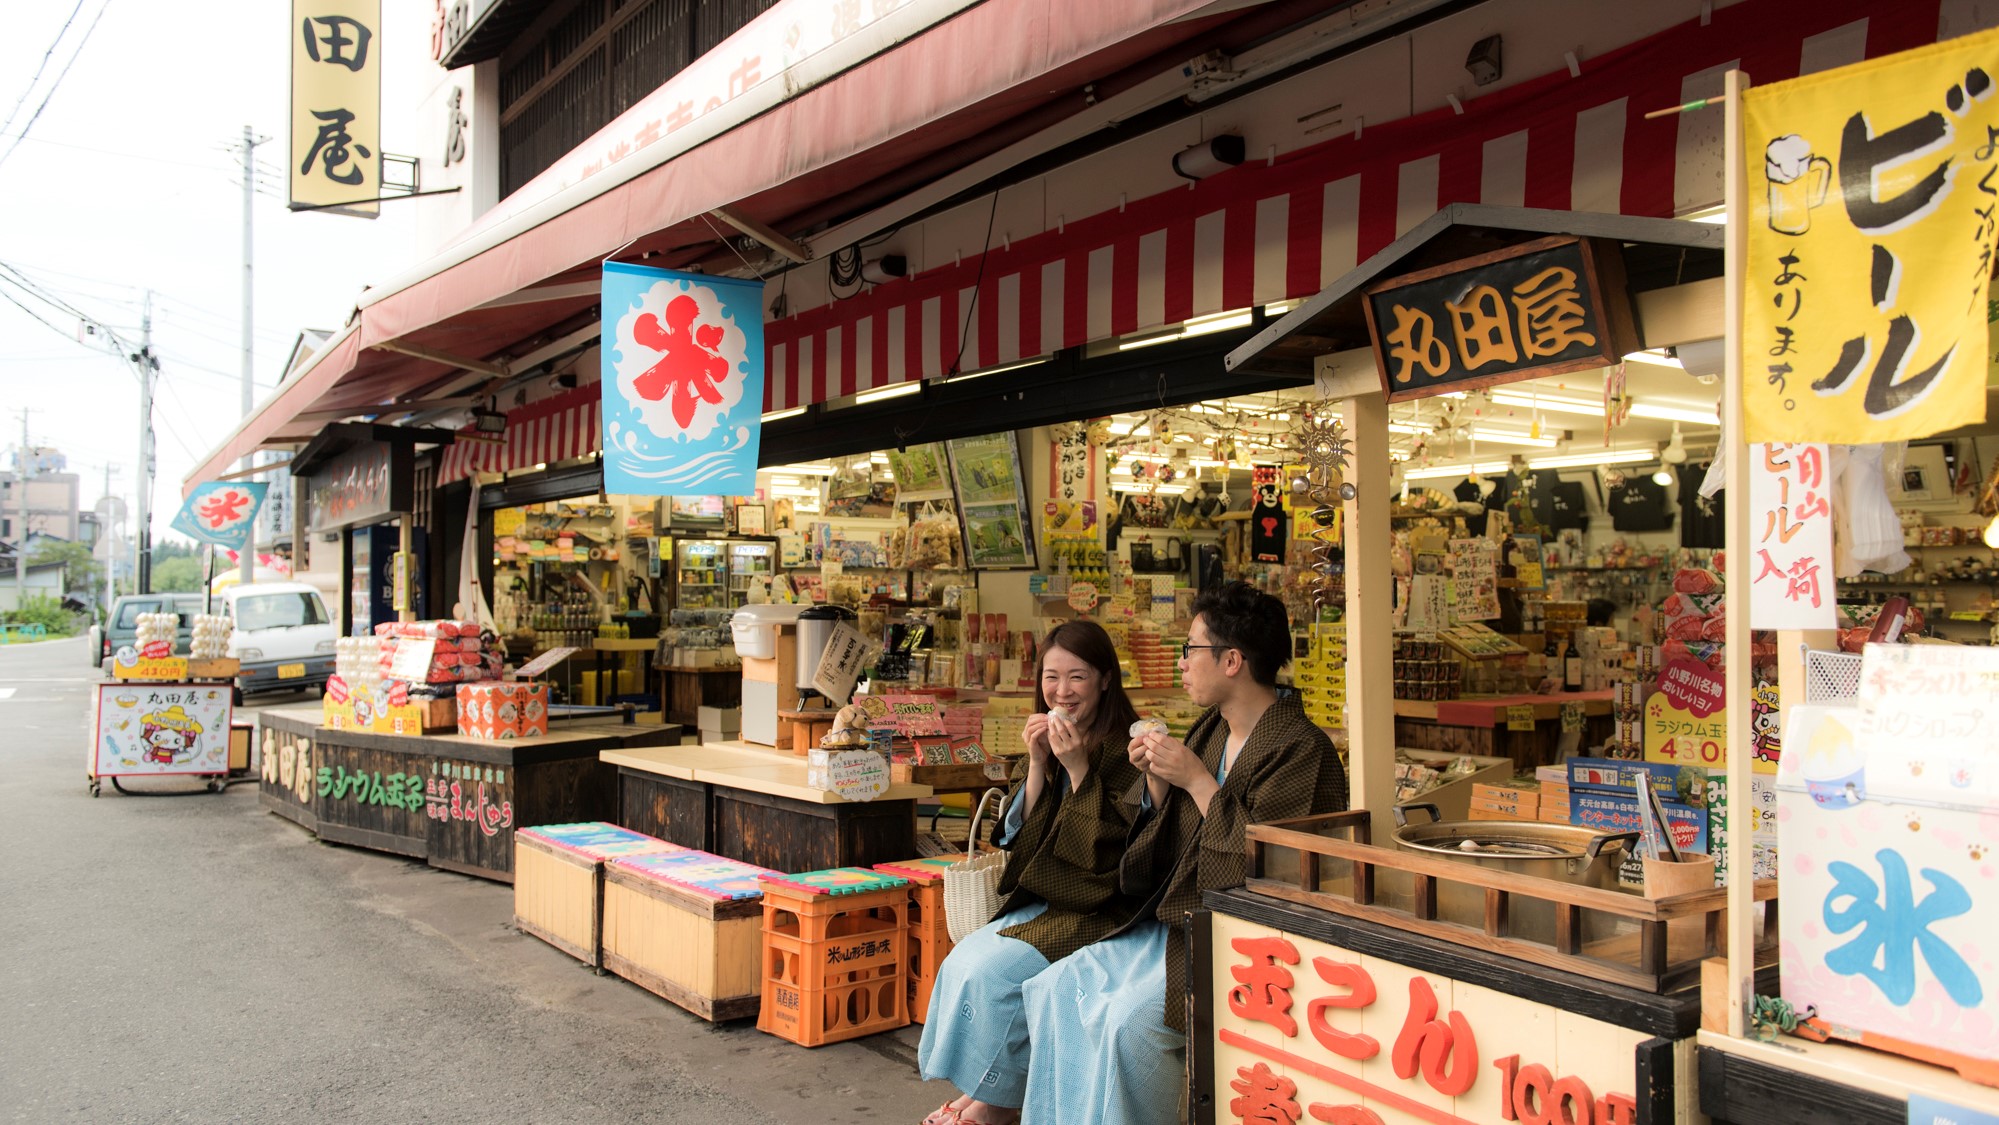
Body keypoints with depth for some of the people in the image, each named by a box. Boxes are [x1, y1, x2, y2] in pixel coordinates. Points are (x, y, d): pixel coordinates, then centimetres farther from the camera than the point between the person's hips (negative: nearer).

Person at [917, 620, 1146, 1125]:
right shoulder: (1049, 743, 9)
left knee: (991, 970, -19)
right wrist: (1038, 765, -10)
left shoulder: (1128, 749, -12)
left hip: (1100, 908, -7)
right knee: (961, 962, -12)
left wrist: (1079, 769, -24)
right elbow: (1019, 836, 4)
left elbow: (1117, 846, -18)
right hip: (1041, 900, 7)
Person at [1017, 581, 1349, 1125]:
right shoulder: (1208, 731, 12)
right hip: (1173, 923, 9)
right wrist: (1155, 780, -2)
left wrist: (1198, 781, -19)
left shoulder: (1302, 749, -14)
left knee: (1129, 1020, -26)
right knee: (1057, 989, -4)